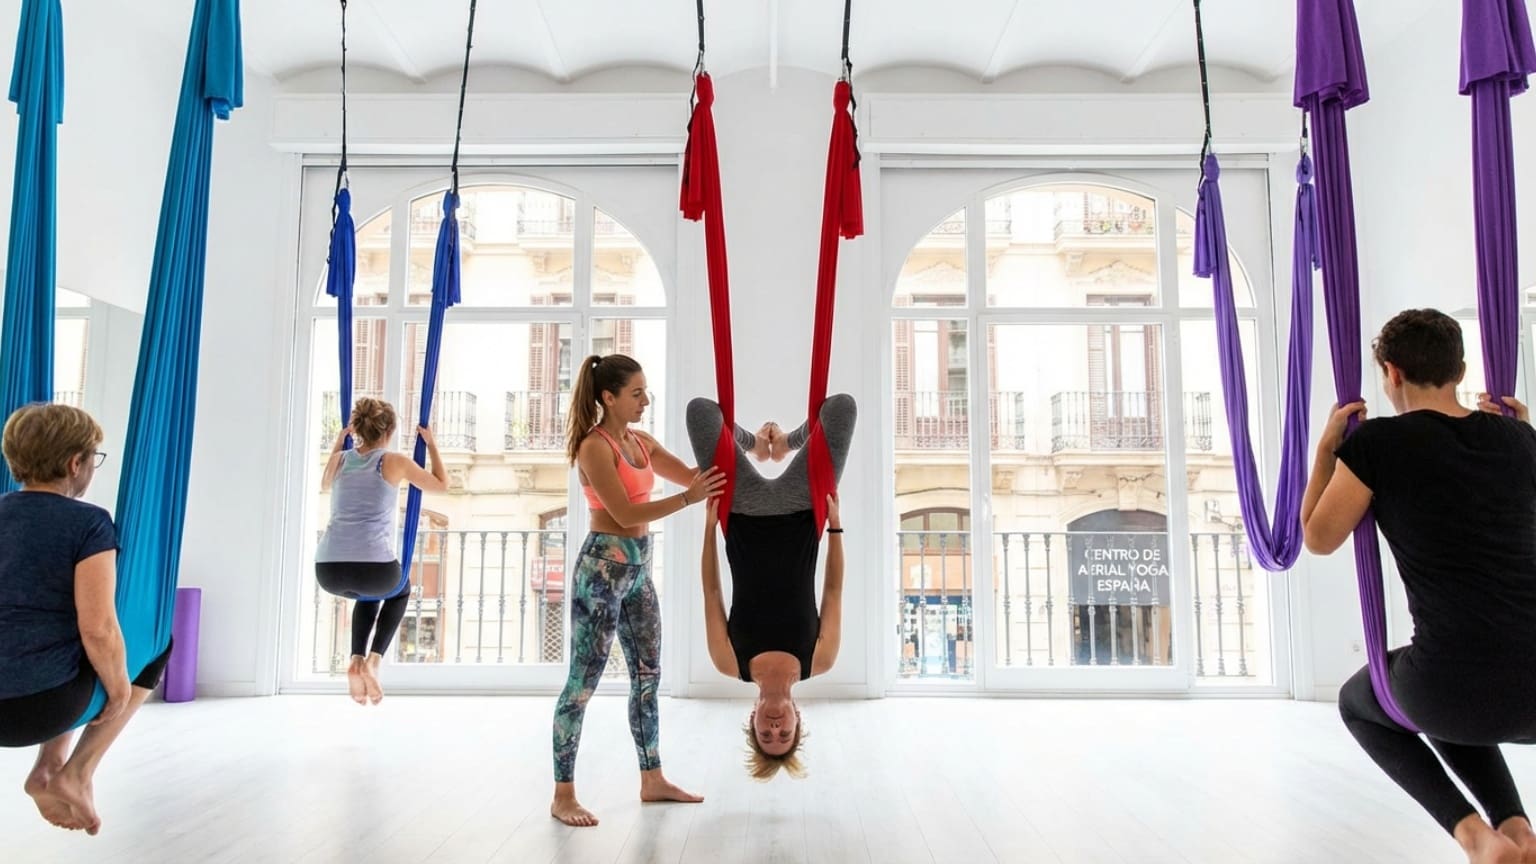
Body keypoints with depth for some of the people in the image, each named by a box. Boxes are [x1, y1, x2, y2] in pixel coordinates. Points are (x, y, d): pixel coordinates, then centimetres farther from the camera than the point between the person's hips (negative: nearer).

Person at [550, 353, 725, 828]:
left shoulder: (641, 442, 10)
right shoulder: (595, 446, -14)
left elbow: (691, 475, 13)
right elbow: (626, 514, -20)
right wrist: (688, 498, -24)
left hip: (637, 567, 9)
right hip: (603, 567, -9)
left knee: (648, 675, 15)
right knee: (583, 682, -2)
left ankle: (652, 780, 27)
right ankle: (563, 796, 9)